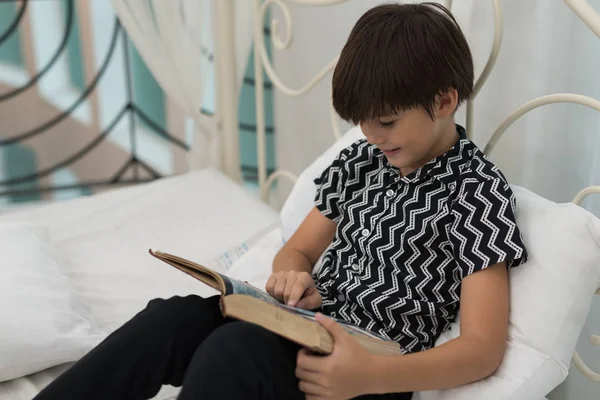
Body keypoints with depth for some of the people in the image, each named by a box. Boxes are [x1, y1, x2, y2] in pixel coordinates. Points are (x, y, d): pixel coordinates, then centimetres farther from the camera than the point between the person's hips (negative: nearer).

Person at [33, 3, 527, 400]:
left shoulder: (479, 191, -10)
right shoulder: (358, 162, 9)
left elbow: (484, 348, -17)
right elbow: (296, 252, 17)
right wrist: (293, 278, -10)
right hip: (307, 330, 6)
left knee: (233, 349, -34)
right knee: (169, 319, -22)